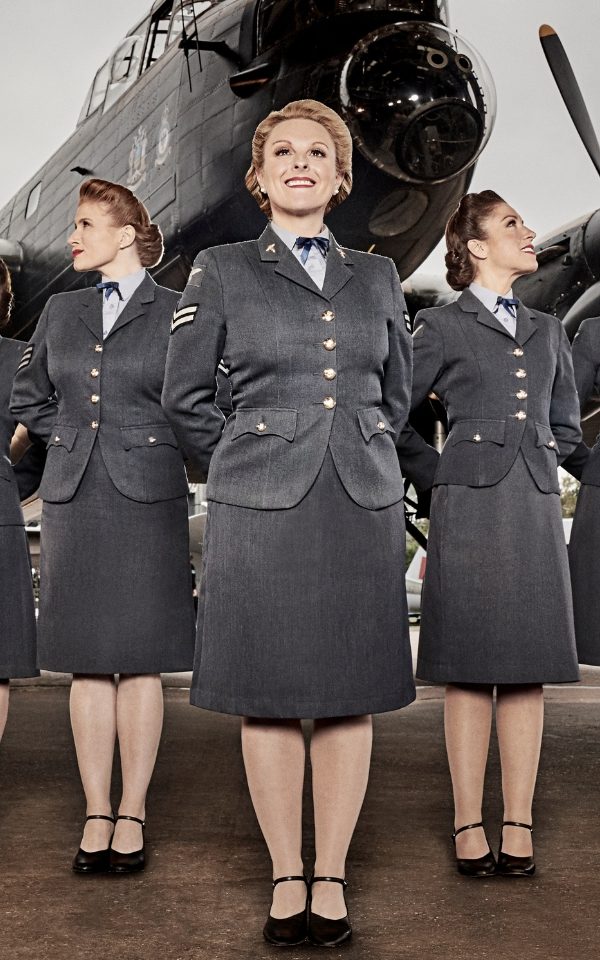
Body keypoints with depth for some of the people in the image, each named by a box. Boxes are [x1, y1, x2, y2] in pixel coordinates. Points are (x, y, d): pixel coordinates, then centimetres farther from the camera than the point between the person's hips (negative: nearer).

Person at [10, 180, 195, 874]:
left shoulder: (176, 311, 2)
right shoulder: (60, 313, 14)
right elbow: (27, 399, 22)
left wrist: (151, 442, 2)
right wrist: (76, 437, 11)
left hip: (147, 499, -4)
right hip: (74, 498, 4)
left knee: (140, 660, 0)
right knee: (87, 661, 4)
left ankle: (132, 814, 8)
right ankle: (96, 815, 11)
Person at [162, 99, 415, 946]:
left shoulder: (377, 276, 13)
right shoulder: (220, 272, 6)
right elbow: (184, 397, 9)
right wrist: (243, 464, 8)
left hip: (362, 503, 2)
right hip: (260, 505, -2)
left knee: (350, 693, 4)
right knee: (269, 695, 1)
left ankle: (332, 879, 15)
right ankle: (286, 880, 14)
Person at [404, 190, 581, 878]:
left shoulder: (547, 331, 19)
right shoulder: (441, 327, 5)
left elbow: (566, 426, 25)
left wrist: (524, 454, 13)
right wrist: (459, 461, 7)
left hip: (535, 508, 4)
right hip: (468, 508, -4)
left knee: (527, 668, 2)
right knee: (469, 669, -3)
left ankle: (519, 826, 7)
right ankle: (468, 826, 4)